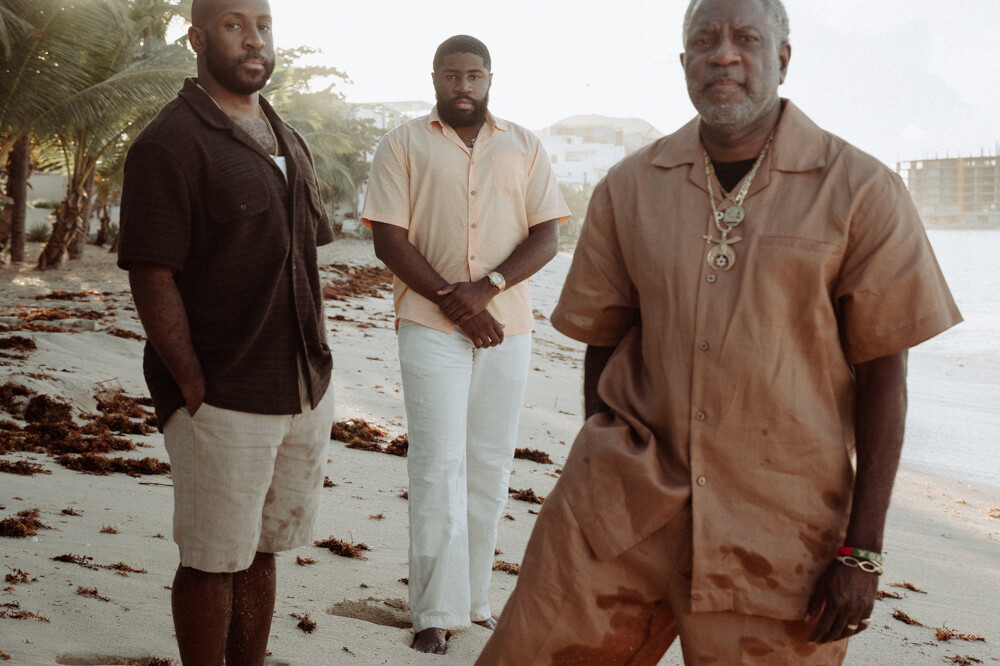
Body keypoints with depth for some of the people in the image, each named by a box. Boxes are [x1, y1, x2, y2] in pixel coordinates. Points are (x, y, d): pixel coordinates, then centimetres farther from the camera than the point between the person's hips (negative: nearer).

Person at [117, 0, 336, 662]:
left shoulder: (290, 143, 14)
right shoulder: (169, 144, -10)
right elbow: (153, 281, -14)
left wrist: (318, 368, 12)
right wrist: (196, 393, -15)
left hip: (308, 392, 7)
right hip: (224, 402, -7)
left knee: (259, 552, 16)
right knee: (213, 562, 4)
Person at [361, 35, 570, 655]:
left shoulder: (525, 145, 10)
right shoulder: (404, 144, 5)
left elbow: (547, 236, 3)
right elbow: (389, 238, -3)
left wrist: (487, 287, -12)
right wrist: (450, 299, -12)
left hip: (508, 327, 3)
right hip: (431, 326, -2)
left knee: (491, 464, 7)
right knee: (438, 465, -6)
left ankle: (475, 595, 19)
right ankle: (437, 611, -1)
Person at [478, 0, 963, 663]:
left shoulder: (860, 191, -4)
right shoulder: (630, 186, 5)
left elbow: (883, 372, -4)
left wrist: (863, 550, -6)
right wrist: (599, 478, 9)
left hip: (776, 528, -2)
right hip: (628, 495, 2)